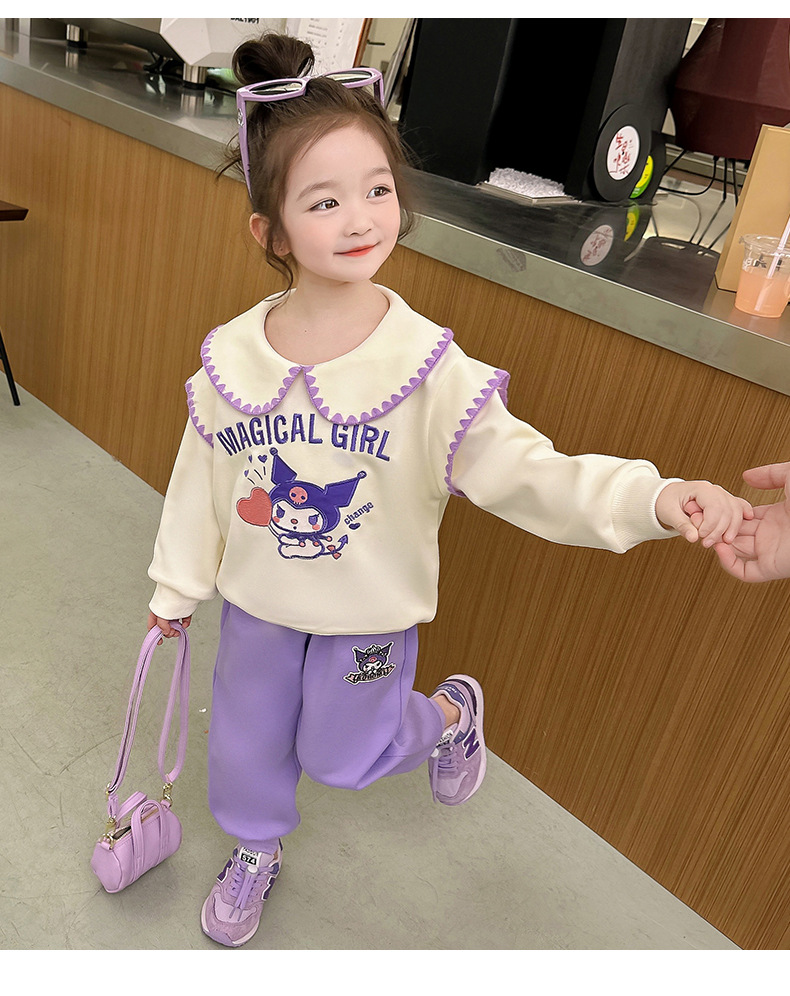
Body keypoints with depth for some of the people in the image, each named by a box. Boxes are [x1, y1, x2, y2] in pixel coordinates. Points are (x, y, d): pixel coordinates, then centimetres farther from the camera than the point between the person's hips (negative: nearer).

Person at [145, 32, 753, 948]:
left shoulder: (423, 363, -23)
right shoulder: (232, 357, -14)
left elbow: (521, 468, -28)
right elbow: (201, 481, -2)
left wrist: (652, 498, -43)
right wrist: (176, 585, 10)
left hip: (370, 612, -3)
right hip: (255, 599, 3)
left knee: (342, 755, 16)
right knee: (245, 742, 22)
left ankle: (451, 712, 45)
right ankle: (255, 849, 54)